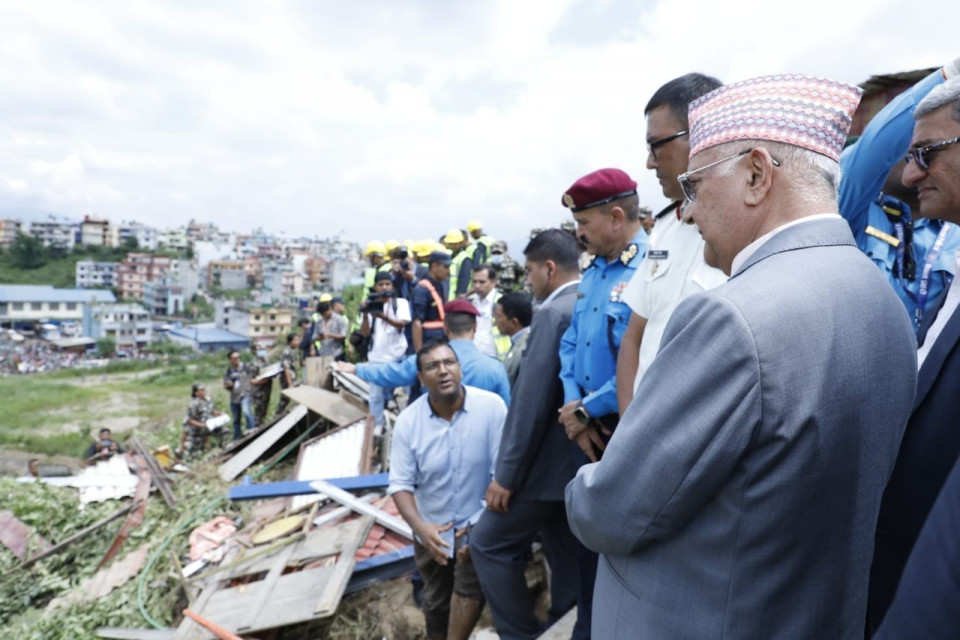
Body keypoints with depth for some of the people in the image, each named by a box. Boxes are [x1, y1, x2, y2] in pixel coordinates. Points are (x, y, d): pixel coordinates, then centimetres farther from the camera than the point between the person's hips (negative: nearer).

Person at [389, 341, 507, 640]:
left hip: (477, 524, -3)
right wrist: (421, 527, -26)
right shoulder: (407, 421, -13)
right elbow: (400, 484, -10)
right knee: (435, 602, 19)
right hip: (432, 530, 3)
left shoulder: (491, 406, -21)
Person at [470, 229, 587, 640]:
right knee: (569, 559, 18)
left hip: (550, 462, -9)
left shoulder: (554, 313, -19)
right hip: (582, 460, 9)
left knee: (488, 544, 6)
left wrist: (506, 473, -16)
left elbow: (531, 401, -22)